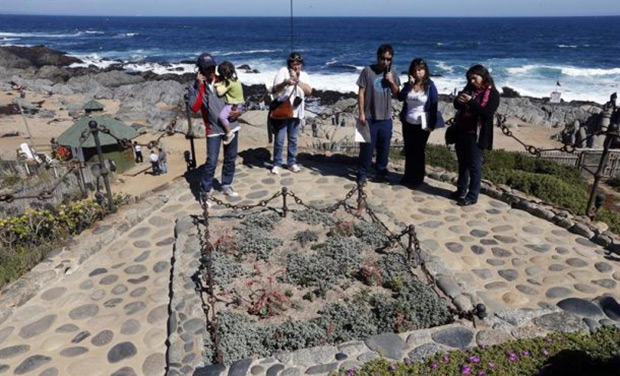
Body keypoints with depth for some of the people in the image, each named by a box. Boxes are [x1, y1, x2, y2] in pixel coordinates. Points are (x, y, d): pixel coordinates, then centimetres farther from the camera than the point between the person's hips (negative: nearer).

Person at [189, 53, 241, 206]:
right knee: (211, 162, -9)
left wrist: (238, 110, -7)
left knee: (230, 159, 14)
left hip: (231, 126, 4)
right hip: (213, 130, -4)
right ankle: (205, 193, 5)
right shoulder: (196, 87, -7)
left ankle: (226, 186, 31)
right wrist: (201, 86, -22)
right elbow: (194, 108, -21)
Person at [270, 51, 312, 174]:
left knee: (293, 139, 12)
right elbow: (275, 90, -13)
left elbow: (309, 91, -8)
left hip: (296, 112, 4)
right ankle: (277, 164, 10)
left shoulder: (304, 75, 7)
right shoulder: (283, 71, -5)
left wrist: (297, 80, -17)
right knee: (279, 139, -2)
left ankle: (292, 162, 23)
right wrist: (285, 83, -31)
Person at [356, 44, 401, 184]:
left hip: (386, 118, 3)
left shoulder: (392, 73, 5)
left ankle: (381, 171, 26)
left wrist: (392, 82, -10)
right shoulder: (368, 71, -6)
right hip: (370, 117, -3)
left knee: (384, 147, 11)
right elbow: (361, 93, -5)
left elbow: (396, 94, 10)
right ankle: (362, 173, 15)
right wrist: (361, 113, -9)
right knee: (367, 146, 2)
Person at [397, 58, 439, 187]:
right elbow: (400, 98, -9)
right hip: (408, 123, 4)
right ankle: (408, 176, 25)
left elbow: (434, 106, -10)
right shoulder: (408, 84, 4)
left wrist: (432, 125, -13)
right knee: (408, 150, 12)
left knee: (419, 151, 6)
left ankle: (418, 178, 18)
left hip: (422, 125, -4)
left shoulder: (430, 86, -9)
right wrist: (409, 85, -19)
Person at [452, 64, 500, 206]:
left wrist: (471, 102, -25)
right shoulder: (469, 89, 10)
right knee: (462, 163, 15)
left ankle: (472, 196, 7)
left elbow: (488, 113, -19)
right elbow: (457, 105, 13)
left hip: (476, 135, -7)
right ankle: (461, 190, 27)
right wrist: (459, 101, -11)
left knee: (474, 165, 0)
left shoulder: (492, 93, -8)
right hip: (462, 132, 7)